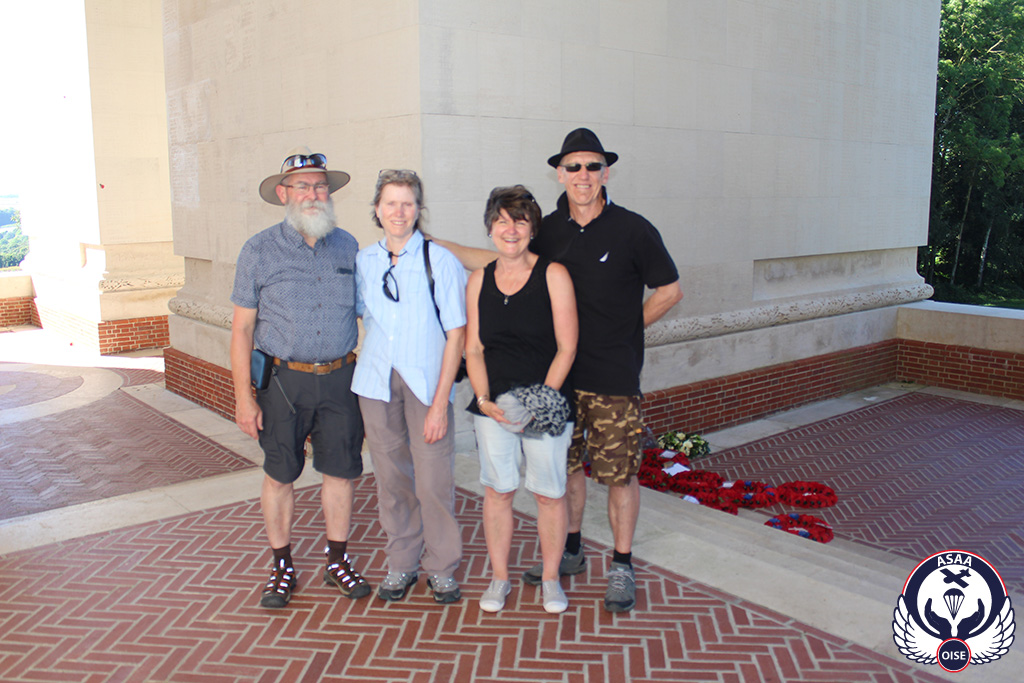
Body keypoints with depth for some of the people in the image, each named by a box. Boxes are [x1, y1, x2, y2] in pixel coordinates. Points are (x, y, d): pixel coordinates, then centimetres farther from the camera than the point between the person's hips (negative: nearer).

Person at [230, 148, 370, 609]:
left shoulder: (347, 246, 5)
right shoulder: (260, 250, -4)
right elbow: (242, 327, -3)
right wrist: (243, 396, -8)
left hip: (339, 379, 2)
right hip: (283, 380, -2)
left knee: (341, 471, 9)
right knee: (279, 475, 8)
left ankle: (337, 561, 28)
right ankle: (283, 568, 25)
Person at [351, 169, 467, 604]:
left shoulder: (440, 261, -4)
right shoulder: (363, 263, 6)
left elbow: (456, 334, -5)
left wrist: (440, 401, -10)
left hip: (427, 384, -3)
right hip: (376, 384, 3)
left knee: (434, 481, -2)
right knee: (391, 478, 9)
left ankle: (441, 568, 18)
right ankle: (401, 564, 27)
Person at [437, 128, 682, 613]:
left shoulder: (632, 229, -6)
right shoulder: (548, 230, 4)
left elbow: (670, 290, 2)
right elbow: (501, 261, 16)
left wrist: (624, 330, 3)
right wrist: (434, 244, 14)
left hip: (615, 377, -4)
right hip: (559, 373, 4)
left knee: (620, 473, 4)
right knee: (566, 465, 15)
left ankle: (621, 567, 21)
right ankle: (570, 551, 34)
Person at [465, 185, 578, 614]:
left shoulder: (553, 275, -4)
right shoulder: (479, 281, 7)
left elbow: (566, 347, -6)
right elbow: (473, 349, 7)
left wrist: (541, 399, -14)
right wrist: (484, 398, -7)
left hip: (547, 404, -3)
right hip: (492, 405, 3)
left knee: (549, 493, 6)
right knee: (497, 490, 9)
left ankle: (550, 578, 24)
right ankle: (499, 577, 24)